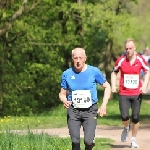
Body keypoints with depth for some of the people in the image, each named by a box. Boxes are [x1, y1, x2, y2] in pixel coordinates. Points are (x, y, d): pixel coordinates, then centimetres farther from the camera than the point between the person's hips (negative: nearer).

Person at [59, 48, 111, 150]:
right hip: (73, 111, 2)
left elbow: (107, 87, 9)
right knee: (75, 142, -9)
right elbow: (62, 93, 13)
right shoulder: (67, 74, 3)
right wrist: (65, 101, -11)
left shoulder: (94, 71, -2)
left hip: (90, 110, -2)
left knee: (88, 141, -15)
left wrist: (104, 105, -2)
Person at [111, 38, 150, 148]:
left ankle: (133, 139, 20)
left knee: (135, 118, 1)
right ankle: (126, 128, 23)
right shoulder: (121, 60, -3)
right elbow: (114, 73, 12)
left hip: (137, 93, 1)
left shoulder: (140, 60, -2)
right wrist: (113, 86, 0)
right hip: (124, 93, 0)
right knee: (124, 116, -13)